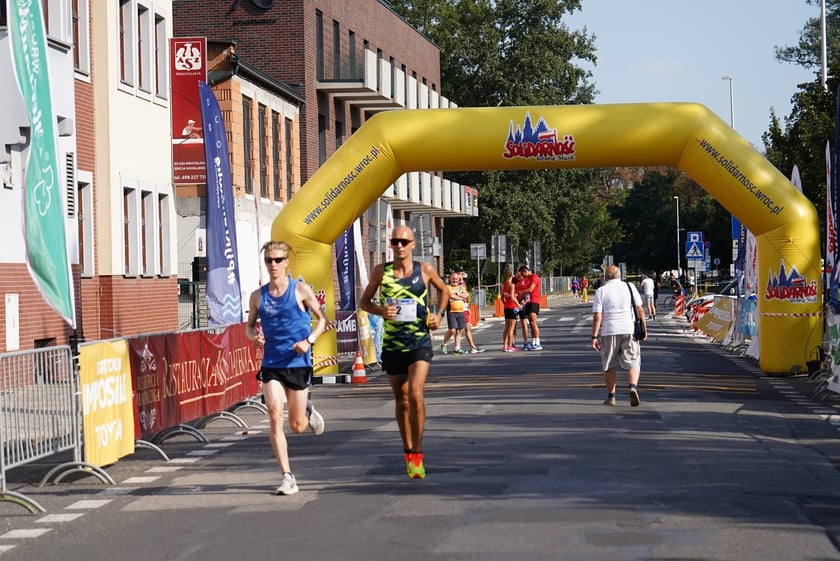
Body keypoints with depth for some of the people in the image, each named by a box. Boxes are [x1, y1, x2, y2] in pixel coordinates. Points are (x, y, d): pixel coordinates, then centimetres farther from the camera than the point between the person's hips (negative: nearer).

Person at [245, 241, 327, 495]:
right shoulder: (258, 296, 4)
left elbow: (321, 319, 5)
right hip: (271, 364, 1)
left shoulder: (301, 290, -3)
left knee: (297, 426, 6)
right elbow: (250, 325, 17)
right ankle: (287, 477, -11)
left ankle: (308, 411, 46)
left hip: (298, 363, -1)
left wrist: (309, 340, -12)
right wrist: (254, 336, -7)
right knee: (274, 415, -17)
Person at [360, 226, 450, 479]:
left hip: (420, 342, -2)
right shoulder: (381, 271, -1)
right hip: (392, 344, 2)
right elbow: (365, 302, 8)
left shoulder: (425, 270, -1)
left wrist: (438, 314, 1)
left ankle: (417, 453, -10)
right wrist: (380, 311, -13)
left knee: (415, 395, -19)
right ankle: (408, 451, 27)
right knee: (401, 400, 12)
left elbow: (443, 290, 17)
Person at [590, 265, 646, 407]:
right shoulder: (629, 287, 7)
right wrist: (643, 328, 13)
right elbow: (639, 310, 5)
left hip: (609, 331, -1)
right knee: (633, 363, 4)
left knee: (609, 366, 11)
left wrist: (594, 336, -2)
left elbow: (597, 317, -4)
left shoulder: (601, 291, 1)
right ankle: (633, 387, -22)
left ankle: (611, 396, 14)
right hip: (629, 330, 1)